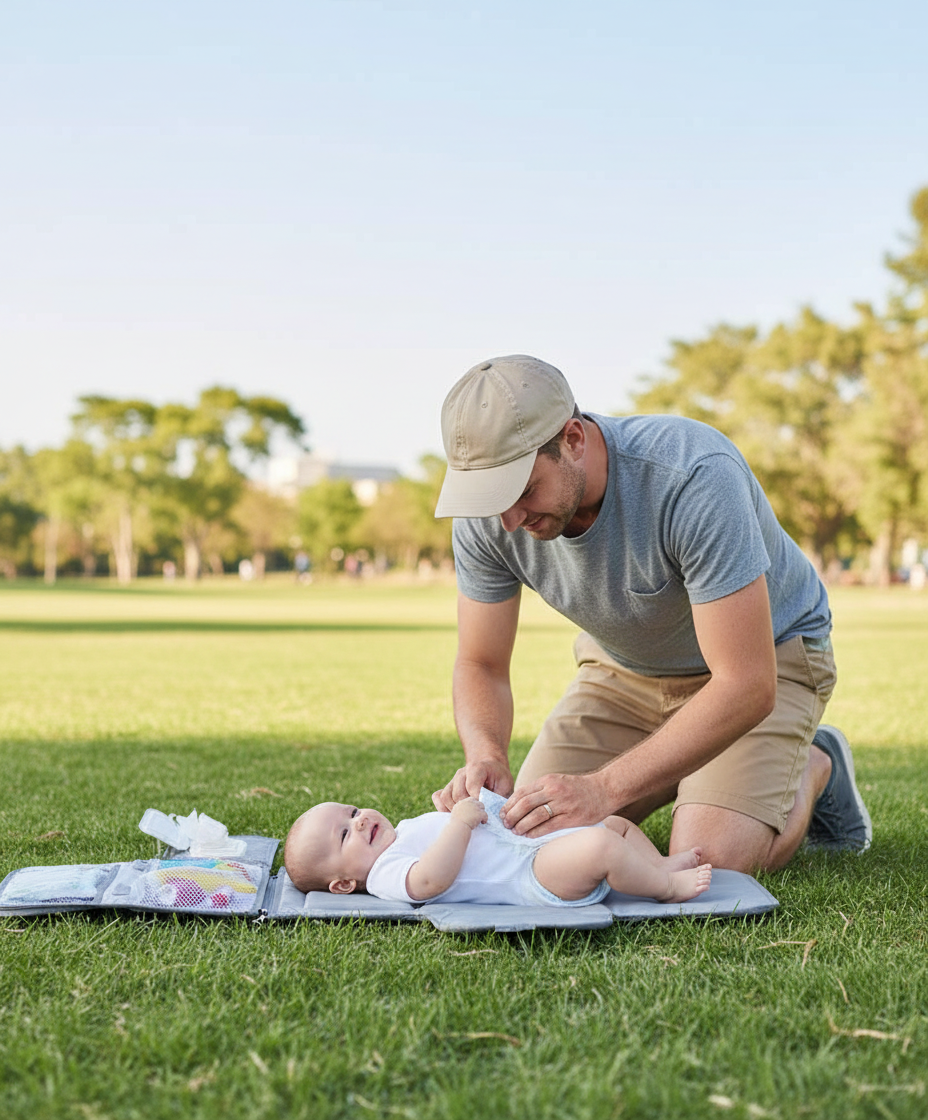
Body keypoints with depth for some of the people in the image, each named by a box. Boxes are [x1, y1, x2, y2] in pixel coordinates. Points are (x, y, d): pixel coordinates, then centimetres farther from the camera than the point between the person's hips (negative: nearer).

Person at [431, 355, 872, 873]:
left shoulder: (695, 477, -39)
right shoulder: (487, 516, -22)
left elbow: (746, 686, -39)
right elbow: (481, 665, -10)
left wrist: (604, 789, -44)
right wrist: (486, 757, -33)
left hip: (765, 651, -5)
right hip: (626, 665, 5)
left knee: (707, 862, -24)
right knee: (528, 836, -8)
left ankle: (815, 768, 9)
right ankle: (678, 772, 18)